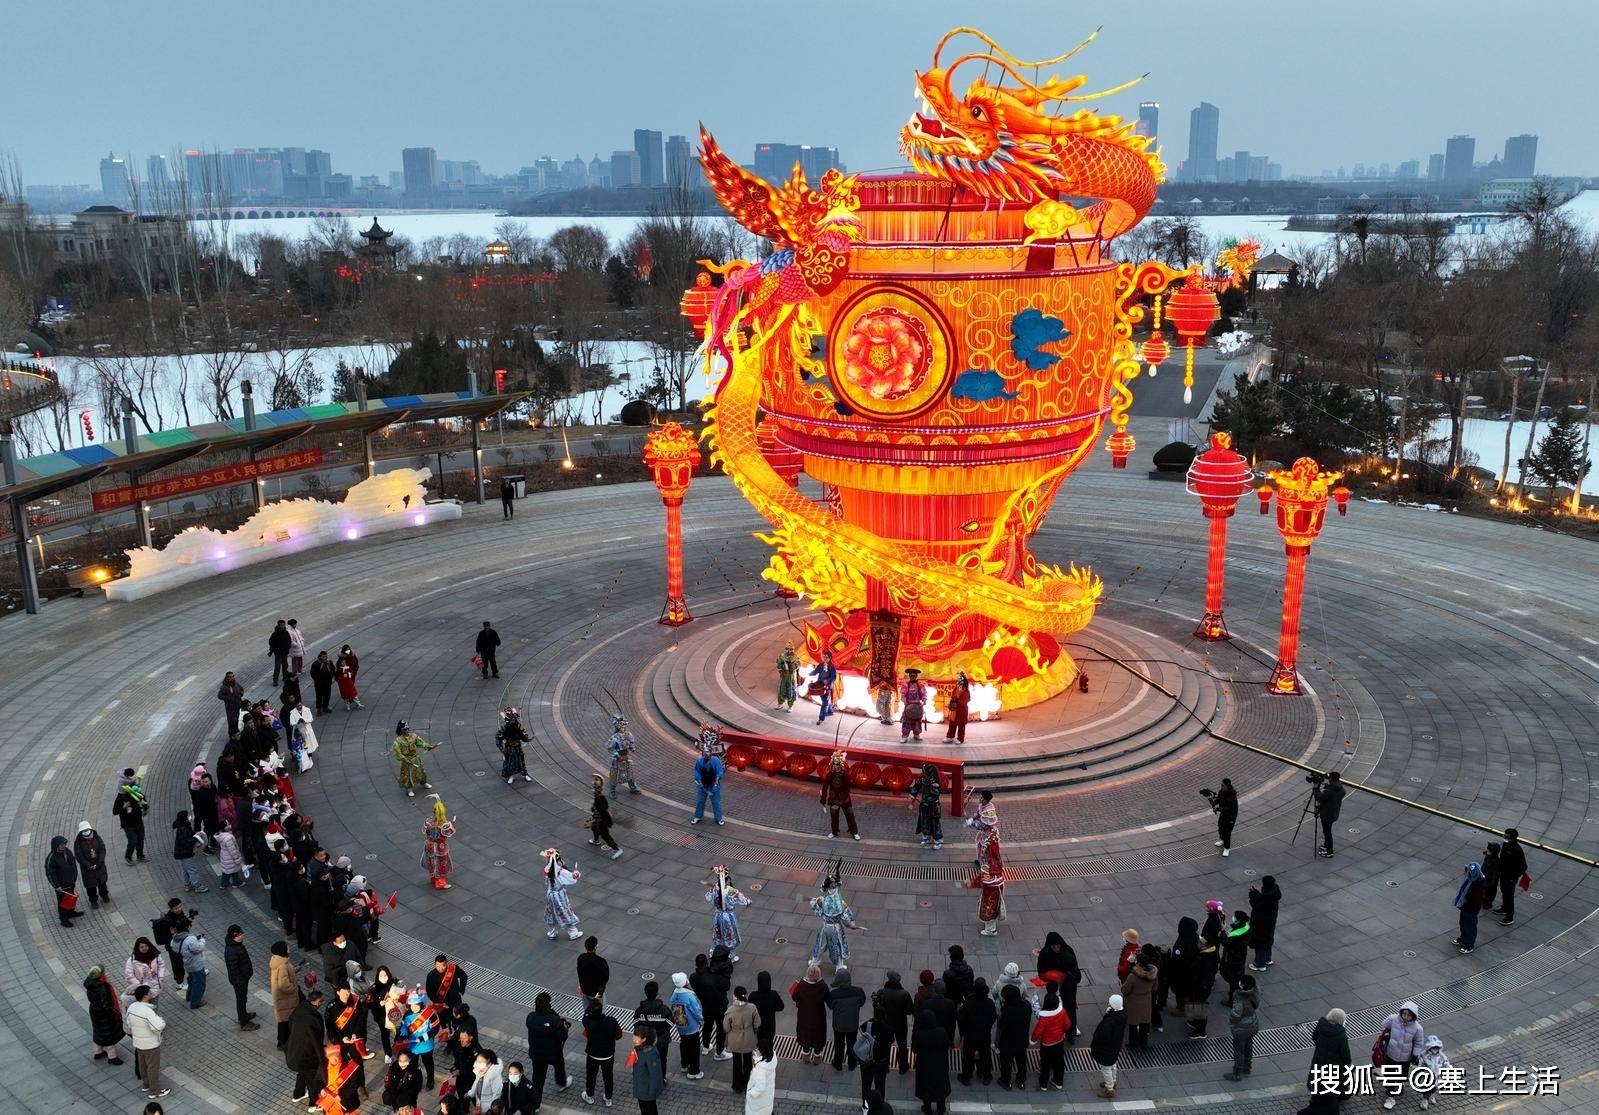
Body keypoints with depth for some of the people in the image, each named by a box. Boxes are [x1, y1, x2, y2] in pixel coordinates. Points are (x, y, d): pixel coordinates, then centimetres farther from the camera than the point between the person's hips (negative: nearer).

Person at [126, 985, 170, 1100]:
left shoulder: (131, 1007, -9)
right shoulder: (147, 1011, -34)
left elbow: (129, 1023, 6)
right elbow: (158, 1027, -37)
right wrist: (162, 1020, -17)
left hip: (138, 1042, 8)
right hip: (150, 1045, -8)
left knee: (142, 1064, 25)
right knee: (153, 1067, 10)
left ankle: (146, 1085, 44)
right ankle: (155, 1091, 24)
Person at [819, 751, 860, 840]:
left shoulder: (845, 774, -20)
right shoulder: (829, 774, -16)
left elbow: (847, 789, -18)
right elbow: (824, 788, -11)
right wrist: (823, 802, -12)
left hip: (845, 800, -1)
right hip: (833, 800, 1)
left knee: (850, 816, 10)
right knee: (834, 817, 14)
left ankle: (854, 832, 29)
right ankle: (834, 832, 36)